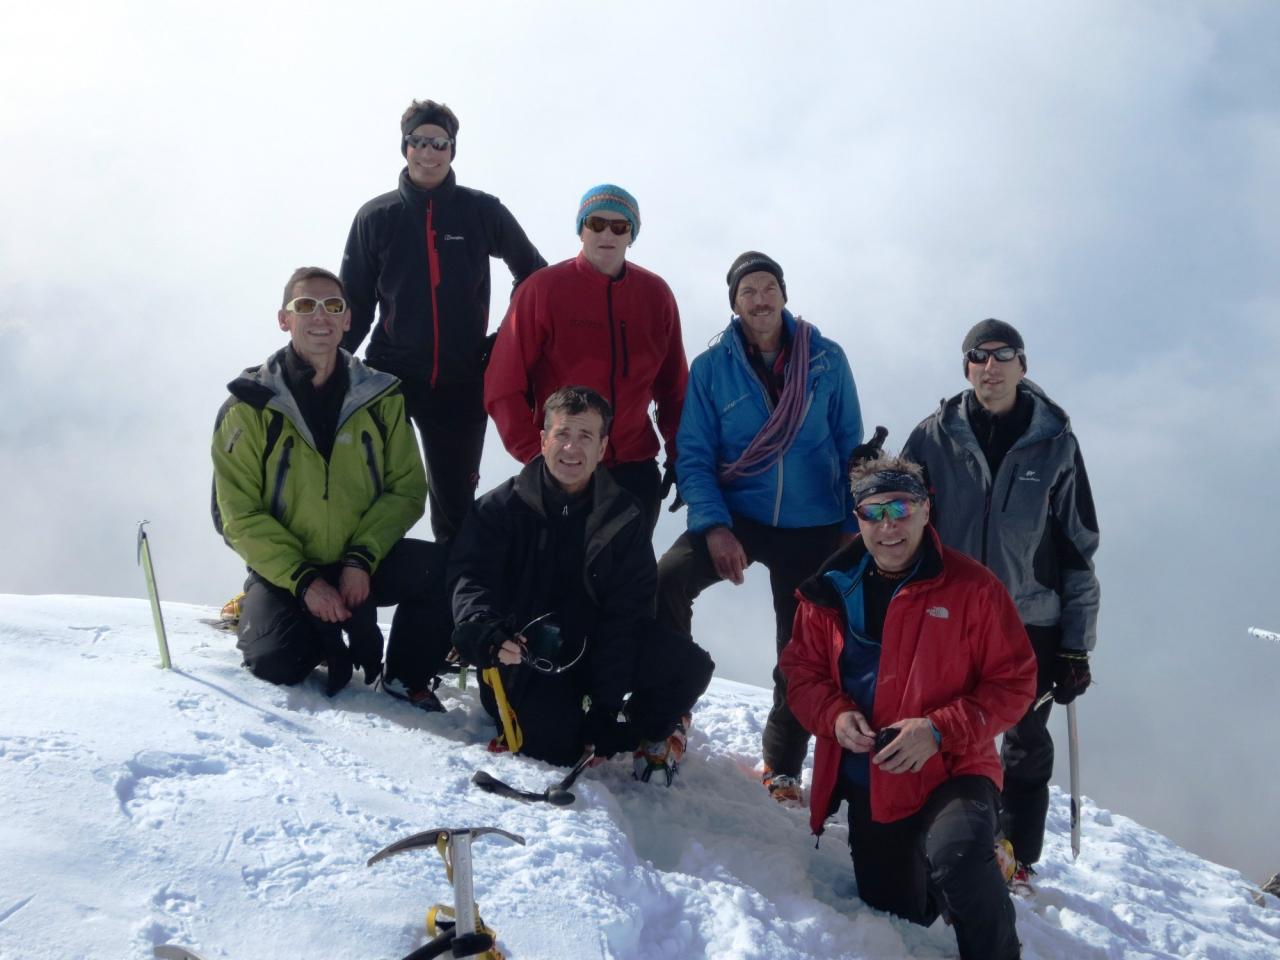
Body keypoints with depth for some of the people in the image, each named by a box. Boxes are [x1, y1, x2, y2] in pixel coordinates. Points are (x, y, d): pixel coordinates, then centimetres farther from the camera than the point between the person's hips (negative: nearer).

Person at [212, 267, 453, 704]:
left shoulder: (380, 396, 0)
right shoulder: (249, 405, -7)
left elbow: (405, 489, -2)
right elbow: (239, 514, -9)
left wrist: (362, 559, -17)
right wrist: (303, 581, -18)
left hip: (363, 562, 2)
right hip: (284, 570, -1)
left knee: (441, 570, -25)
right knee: (277, 663, -25)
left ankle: (407, 678, -1)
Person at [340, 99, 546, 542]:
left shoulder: (483, 212, 0)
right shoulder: (376, 217, 1)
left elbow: (534, 275, 13)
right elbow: (354, 304, 4)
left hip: (462, 383, 0)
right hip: (389, 375, 0)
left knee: (455, 498, 11)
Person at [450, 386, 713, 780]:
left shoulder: (623, 516, 0)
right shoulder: (500, 507, -4)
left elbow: (625, 613, -6)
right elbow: (471, 580, -15)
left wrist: (606, 705, -16)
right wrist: (487, 634, -40)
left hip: (594, 649, 2)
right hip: (523, 657, -2)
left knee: (690, 666, -20)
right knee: (554, 745, -27)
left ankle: (653, 726, 14)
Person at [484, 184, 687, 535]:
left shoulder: (655, 294, 4)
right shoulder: (543, 288, -6)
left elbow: (673, 386, 8)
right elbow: (505, 386, -8)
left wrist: (679, 456, 3)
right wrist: (536, 458, -15)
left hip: (637, 472, 3)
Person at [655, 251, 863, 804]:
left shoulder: (826, 360, 0)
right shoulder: (711, 367, -2)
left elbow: (850, 447, 5)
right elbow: (693, 456, -5)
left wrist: (857, 526, 0)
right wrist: (714, 525, -20)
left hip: (814, 527, 1)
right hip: (737, 515, -1)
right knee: (666, 580, -25)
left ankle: (783, 766, 24)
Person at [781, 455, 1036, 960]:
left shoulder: (971, 587, -10)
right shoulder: (831, 589, 0)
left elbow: (1013, 682, -9)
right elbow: (801, 670, 7)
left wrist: (939, 731, -21)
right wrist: (835, 716, -14)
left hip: (952, 771, -4)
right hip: (868, 783, 5)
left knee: (957, 858, -36)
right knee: (894, 914, 17)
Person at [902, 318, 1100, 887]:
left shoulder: (1055, 443, -3)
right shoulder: (934, 438, -3)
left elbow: (1079, 547, 1)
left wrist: (1077, 646, 0)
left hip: (1033, 624, 0)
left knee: (1026, 745, 10)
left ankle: (1018, 859, 25)